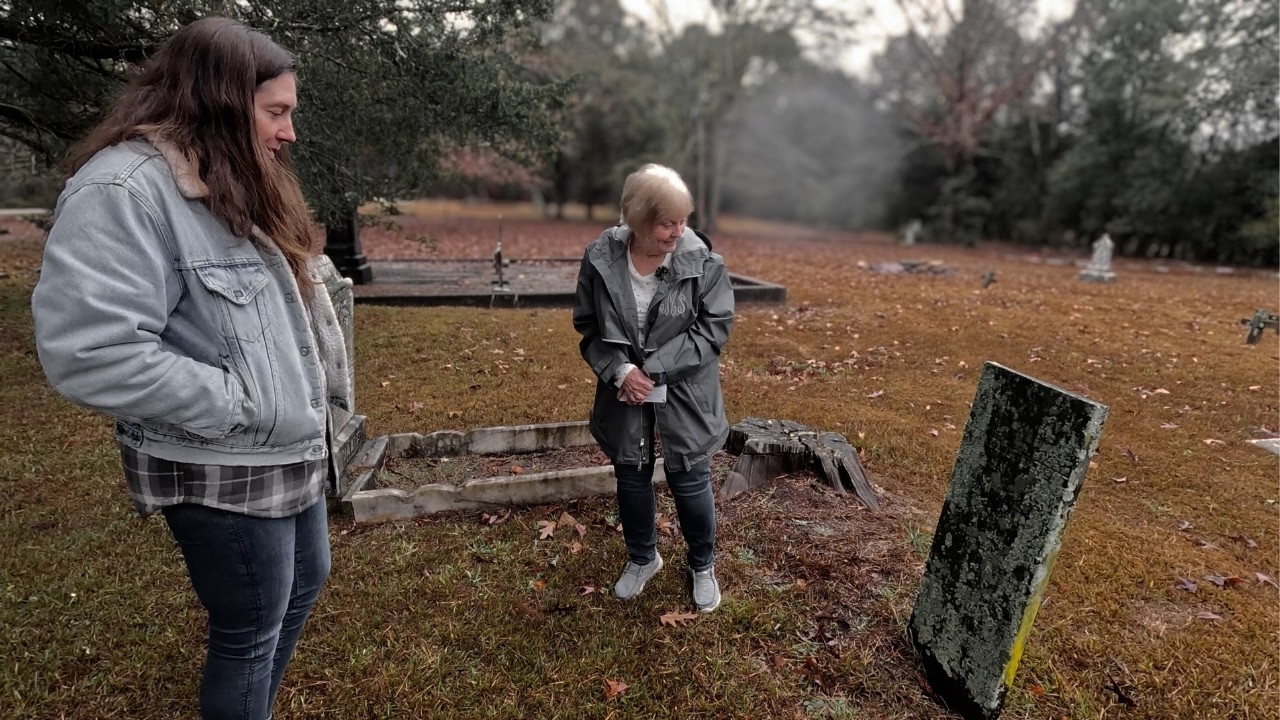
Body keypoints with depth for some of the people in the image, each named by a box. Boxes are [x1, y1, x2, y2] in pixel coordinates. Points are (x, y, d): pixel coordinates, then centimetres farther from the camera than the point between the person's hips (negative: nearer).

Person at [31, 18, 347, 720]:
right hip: (223, 472, -9)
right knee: (249, 633, 10)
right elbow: (90, 354, -29)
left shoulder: (235, 184, 9)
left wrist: (326, 390, 6)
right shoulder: (123, 189, -21)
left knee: (303, 585, 25)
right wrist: (239, 405, -21)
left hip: (291, 451, 10)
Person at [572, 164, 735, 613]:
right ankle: (642, 558, 45)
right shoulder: (600, 259, -11)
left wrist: (654, 369, -20)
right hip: (625, 392, 2)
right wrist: (619, 370, -19)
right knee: (631, 478, 19)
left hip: (684, 395, -2)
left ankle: (702, 565, 39)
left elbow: (715, 326, -14)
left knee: (690, 483, 11)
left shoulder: (702, 261, -16)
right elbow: (587, 325, -3)